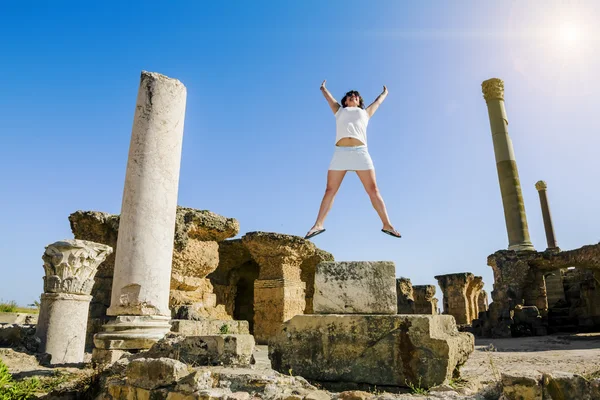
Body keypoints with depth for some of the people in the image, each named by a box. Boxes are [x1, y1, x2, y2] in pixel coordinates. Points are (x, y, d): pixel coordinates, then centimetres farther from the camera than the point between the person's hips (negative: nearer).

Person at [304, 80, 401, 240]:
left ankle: (387, 225, -1)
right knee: (330, 190, -4)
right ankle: (318, 225, -5)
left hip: (360, 152, 0)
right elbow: (328, 96, 43)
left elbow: (378, 101, 46)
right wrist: (323, 88, 61)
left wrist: (385, 92, 63)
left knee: (373, 190, -4)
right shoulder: (339, 111, 29)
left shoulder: (365, 112, 30)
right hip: (340, 152, 0)